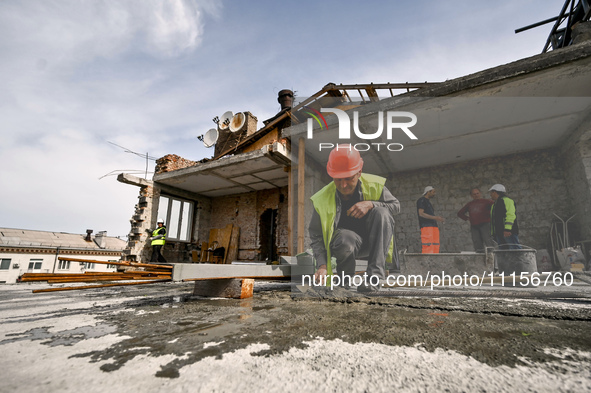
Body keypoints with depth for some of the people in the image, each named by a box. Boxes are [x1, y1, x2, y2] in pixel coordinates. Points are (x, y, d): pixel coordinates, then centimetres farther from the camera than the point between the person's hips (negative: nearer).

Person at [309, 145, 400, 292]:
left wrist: (370, 204, -24)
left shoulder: (374, 185, -14)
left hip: (372, 239, 3)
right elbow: (316, 235, -14)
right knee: (344, 241, -40)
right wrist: (322, 265, -27)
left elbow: (396, 206, -3)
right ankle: (345, 274, -3)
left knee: (381, 212, -29)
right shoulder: (322, 199, -18)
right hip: (346, 240, -2)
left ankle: (375, 274, -27)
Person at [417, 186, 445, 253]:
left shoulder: (428, 202, 27)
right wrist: (435, 217, -15)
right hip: (426, 226, -9)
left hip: (433, 226, 9)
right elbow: (421, 213, -12)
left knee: (435, 246, 2)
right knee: (427, 245, -16)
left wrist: (438, 218, 11)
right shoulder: (421, 200, 0)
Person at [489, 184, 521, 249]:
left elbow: (510, 215, -16)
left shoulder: (506, 200, -2)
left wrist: (507, 229, -25)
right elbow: (493, 220, 26)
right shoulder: (494, 205, 25)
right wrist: (493, 234, 23)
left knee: (515, 250, -13)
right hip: (499, 233, 9)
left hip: (508, 232, -9)